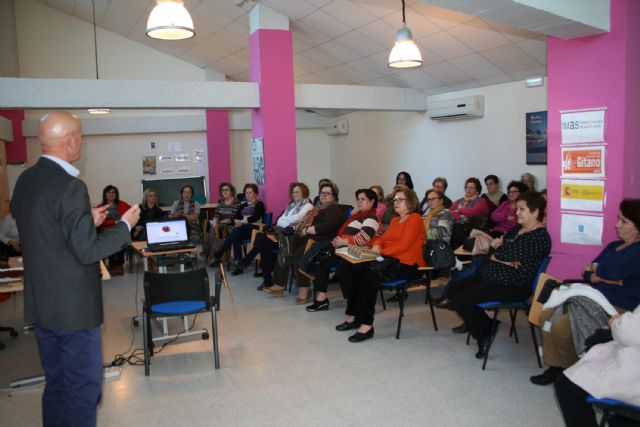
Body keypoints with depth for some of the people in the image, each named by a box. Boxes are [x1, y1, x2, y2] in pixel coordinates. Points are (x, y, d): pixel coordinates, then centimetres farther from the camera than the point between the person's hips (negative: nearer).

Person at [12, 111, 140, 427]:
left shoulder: (25, 180, 5)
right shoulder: (70, 187, -21)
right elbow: (87, 251, -21)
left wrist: (87, 220, 14)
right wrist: (125, 225, -8)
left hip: (40, 305, 9)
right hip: (73, 307, -8)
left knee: (56, 386, 21)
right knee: (83, 389, 6)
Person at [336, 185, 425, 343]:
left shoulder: (414, 219, -5)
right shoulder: (395, 220, 22)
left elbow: (403, 245, -16)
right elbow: (382, 238, 19)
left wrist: (381, 252, -17)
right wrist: (376, 245, -4)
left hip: (407, 265, -8)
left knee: (370, 276, -28)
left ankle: (366, 325, -24)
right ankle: (353, 317, -6)